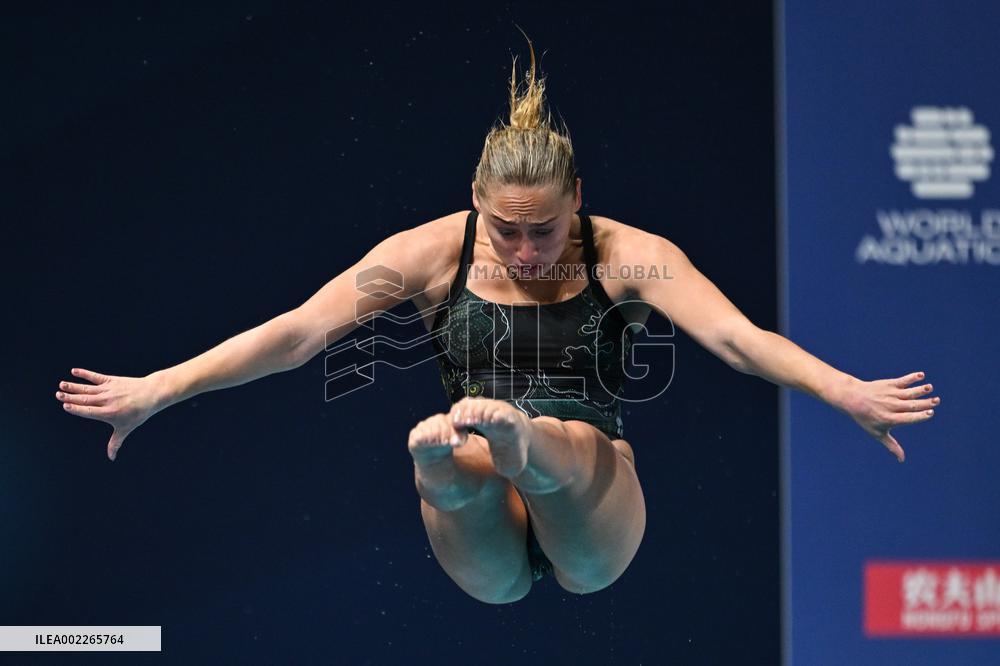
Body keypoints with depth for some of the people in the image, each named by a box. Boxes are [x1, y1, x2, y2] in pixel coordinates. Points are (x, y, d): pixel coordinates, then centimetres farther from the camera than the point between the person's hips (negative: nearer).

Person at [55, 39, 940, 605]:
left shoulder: (623, 254, 2)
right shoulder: (436, 251, 4)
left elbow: (734, 335, -12)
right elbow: (300, 331, -1)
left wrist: (845, 392, -29)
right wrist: (154, 391, -8)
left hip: (593, 524, 0)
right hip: (485, 544, 0)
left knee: (567, 439, -37)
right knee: (449, 455, -38)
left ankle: (519, 438, -70)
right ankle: (444, 455, -72)